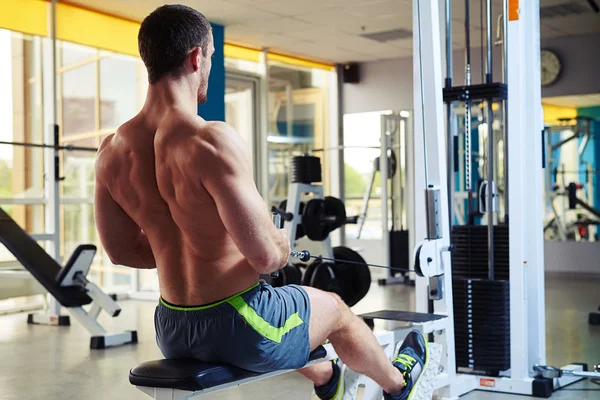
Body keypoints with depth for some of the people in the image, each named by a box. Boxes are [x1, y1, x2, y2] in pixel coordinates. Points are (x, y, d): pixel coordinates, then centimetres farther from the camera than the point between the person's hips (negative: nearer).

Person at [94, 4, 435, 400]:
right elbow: (266, 255, -28)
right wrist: (283, 248, -5)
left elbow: (121, 250, 6)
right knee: (333, 307, 26)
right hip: (237, 330, -6)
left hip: (172, 332, 7)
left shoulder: (113, 151, -4)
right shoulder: (213, 141, -26)